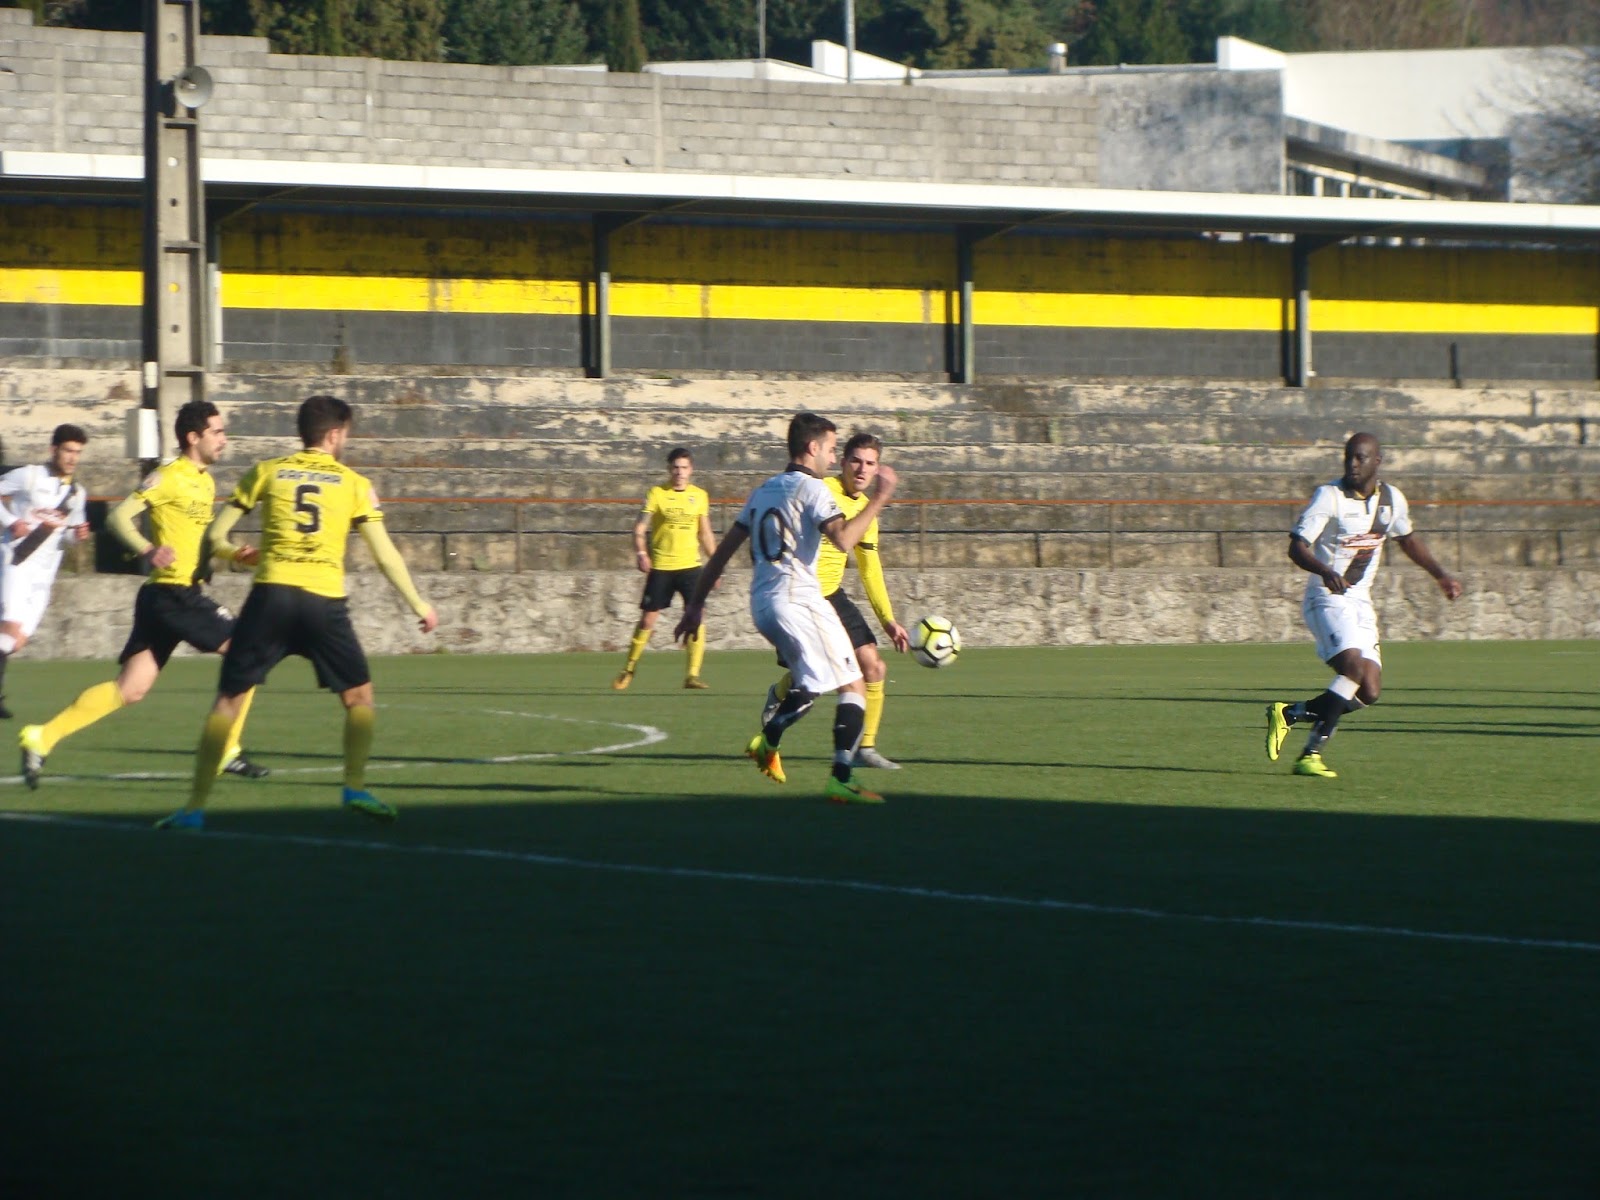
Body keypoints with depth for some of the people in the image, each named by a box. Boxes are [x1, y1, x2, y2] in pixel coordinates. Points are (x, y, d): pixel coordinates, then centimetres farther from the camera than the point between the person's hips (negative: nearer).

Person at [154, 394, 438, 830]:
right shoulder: (353, 483, 9)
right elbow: (385, 554, 8)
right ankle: (355, 787, 5)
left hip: (271, 594, 1)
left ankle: (195, 807, 0)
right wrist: (418, 603, 18)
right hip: (325, 600, -1)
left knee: (228, 699, 6)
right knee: (359, 695, 19)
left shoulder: (266, 472, 12)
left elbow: (215, 537, 14)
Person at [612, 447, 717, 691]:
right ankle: (629, 670, 17)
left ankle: (692, 674, -7)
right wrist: (641, 553, -20)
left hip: (690, 565, 2)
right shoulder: (657, 494, -2)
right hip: (660, 567, -2)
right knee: (647, 619, 2)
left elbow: (705, 534, 16)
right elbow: (640, 527, -3)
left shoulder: (700, 496, 8)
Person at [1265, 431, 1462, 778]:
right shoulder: (1329, 496, -11)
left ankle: (1289, 713, 10)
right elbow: (1296, 546, -18)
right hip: (1327, 598, -7)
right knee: (1355, 667, -28)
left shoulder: (1391, 499, 7)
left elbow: (1408, 540, 26)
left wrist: (1440, 575, 24)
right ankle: (1312, 753, -21)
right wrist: (1325, 572, -35)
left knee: (1369, 692, -3)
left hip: (1361, 603, 7)